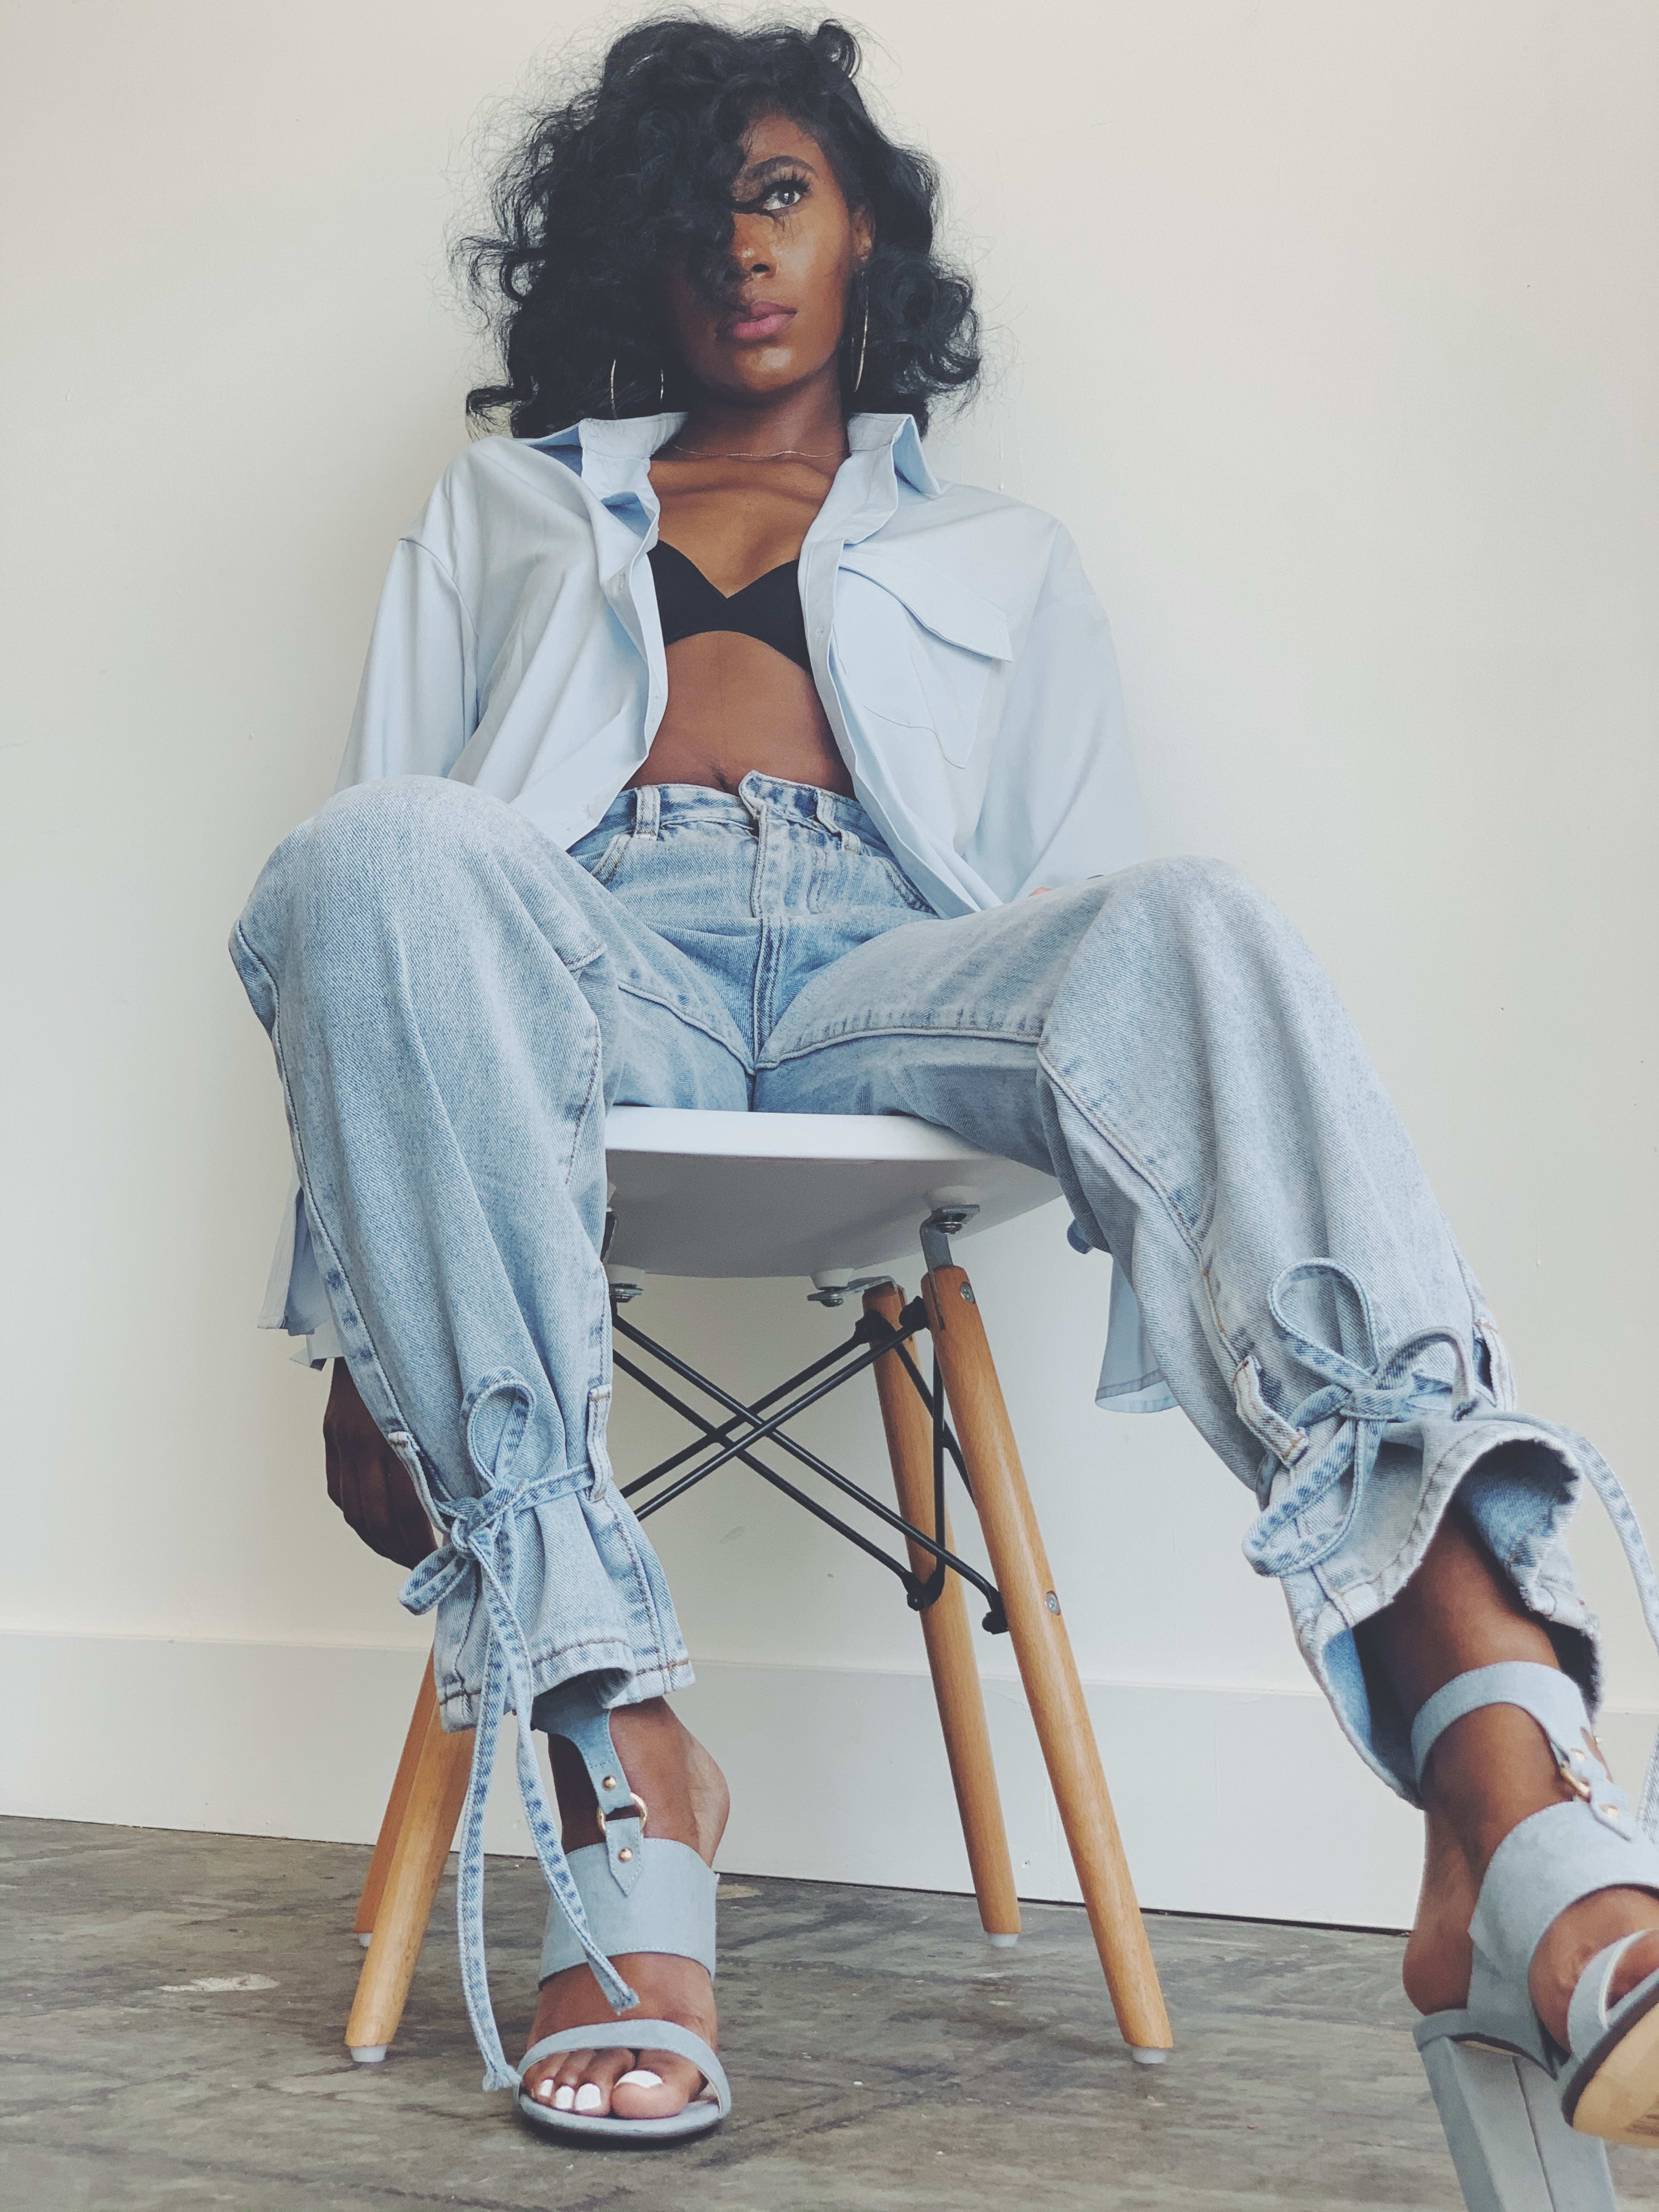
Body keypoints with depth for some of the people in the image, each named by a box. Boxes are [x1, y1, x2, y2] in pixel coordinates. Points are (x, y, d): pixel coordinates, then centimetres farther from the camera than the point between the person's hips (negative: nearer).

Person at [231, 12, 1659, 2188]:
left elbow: (1088, 904, 20)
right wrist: (369, 1339, 3)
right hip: (581, 971, 0)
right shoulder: (505, 507, 32)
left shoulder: (999, 554, 32)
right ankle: (613, 1752, -39)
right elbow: (388, 847, 18)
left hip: (891, 986, 0)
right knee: (378, 862, -36)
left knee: (1193, 927, -34)